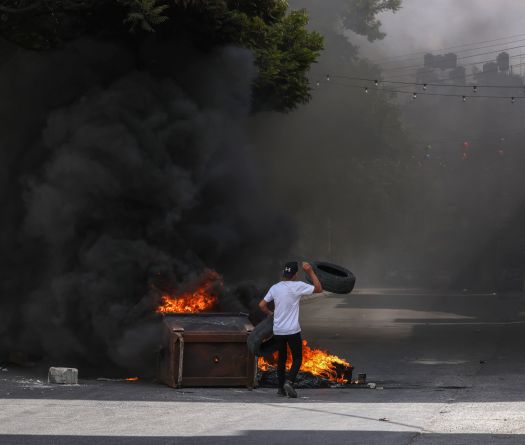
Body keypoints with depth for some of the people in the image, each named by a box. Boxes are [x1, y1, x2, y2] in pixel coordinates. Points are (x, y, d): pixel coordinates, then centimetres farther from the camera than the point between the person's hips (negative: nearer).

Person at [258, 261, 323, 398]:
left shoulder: (275, 288, 3)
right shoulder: (297, 286, -11)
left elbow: (262, 305, 8)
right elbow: (319, 289, -4)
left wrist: (270, 313, 27)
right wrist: (310, 271, -1)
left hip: (277, 330, 5)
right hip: (292, 330, -5)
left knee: (281, 358, 16)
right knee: (297, 359, 5)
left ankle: (281, 388, 15)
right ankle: (289, 381, -16)